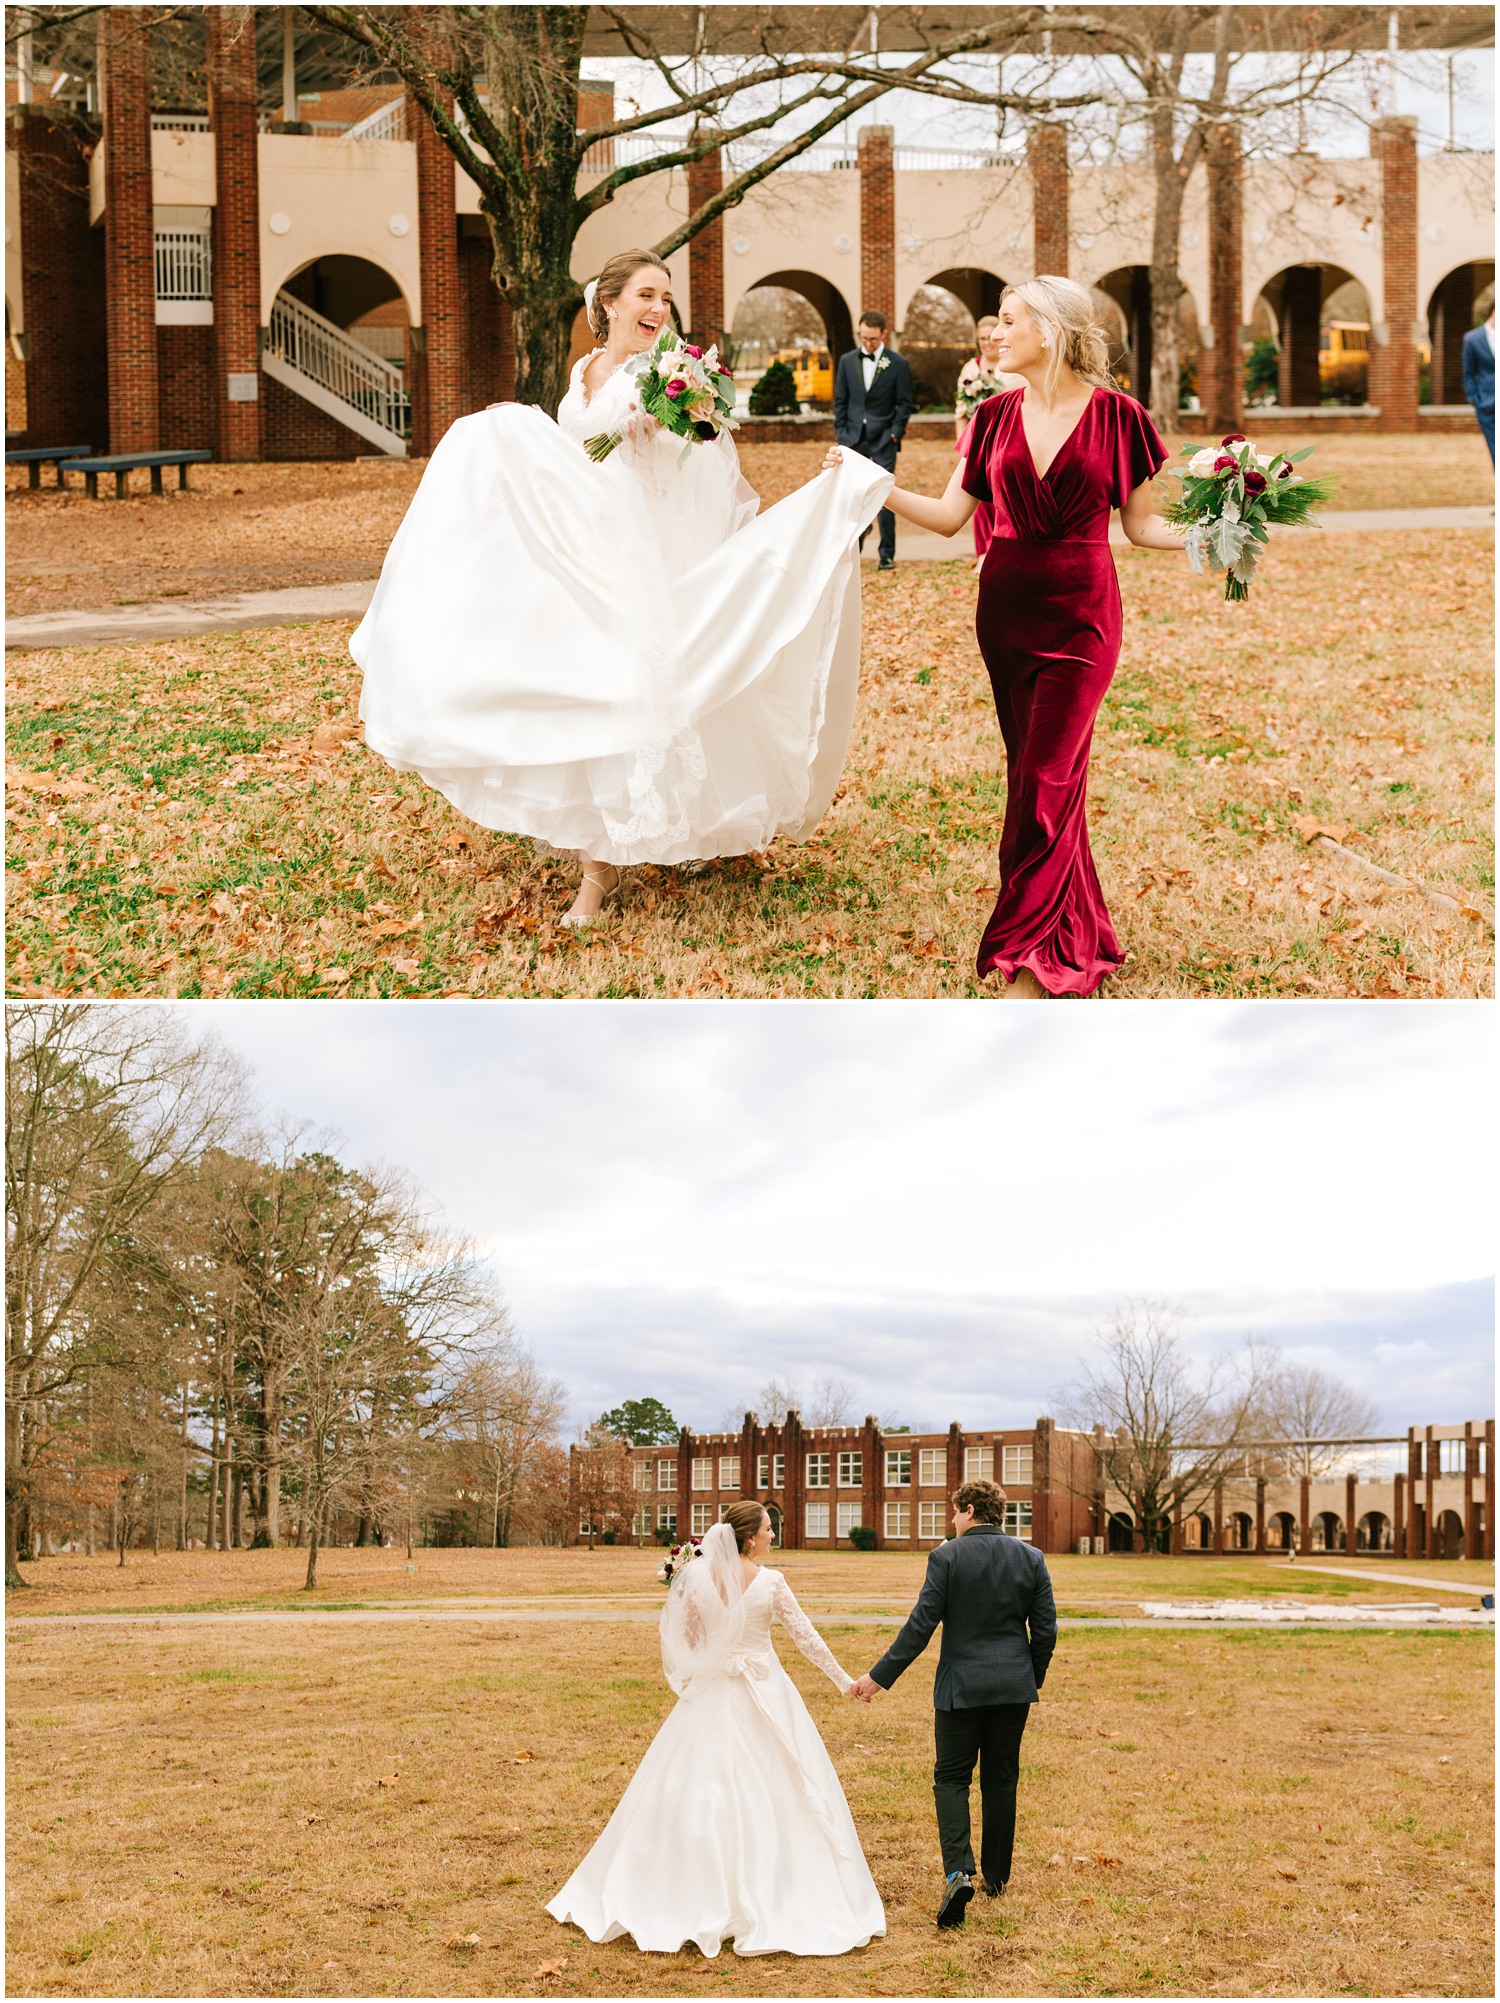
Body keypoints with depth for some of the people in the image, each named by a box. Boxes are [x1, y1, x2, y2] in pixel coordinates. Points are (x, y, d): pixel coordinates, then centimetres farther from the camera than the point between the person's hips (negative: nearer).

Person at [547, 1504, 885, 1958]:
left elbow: (683, 1637, 3)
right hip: (765, 1698, -2)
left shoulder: (697, 1575, -6)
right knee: (777, 1793, 6)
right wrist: (844, 1682, 6)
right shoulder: (770, 1582, -11)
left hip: (711, 1697, 2)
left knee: (690, 1793, 9)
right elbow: (807, 1637, -5)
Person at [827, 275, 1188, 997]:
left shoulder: (1114, 415, -4)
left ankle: (1026, 966, -8)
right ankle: (1078, 939, 20)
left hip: (1080, 613, -5)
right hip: (1005, 608, 5)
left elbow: (1140, 524, 2)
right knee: (1045, 778, 9)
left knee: (1043, 781, -10)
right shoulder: (997, 416, 7)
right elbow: (951, 516, 8)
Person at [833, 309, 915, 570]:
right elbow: (840, 400, 12)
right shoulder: (847, 361, 8)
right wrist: (841, 433, 3)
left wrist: (895, 434, -6)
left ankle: (887, 555, 3)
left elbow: (905, 403, 3)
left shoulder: (898, 364, 0)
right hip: (854, 438, 2)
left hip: (883, 440, -2)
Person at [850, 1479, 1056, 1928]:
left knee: (951, 1779, 4)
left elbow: (920, 1626, -11)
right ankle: (996, 1875, 22)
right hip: (1014, 1687, 3)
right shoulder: (1031, 1558, 2)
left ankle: (958, 1871, -16)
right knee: (1001, 1781, 15)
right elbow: (1046, 1630, 2)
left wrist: (880, 1677, -5)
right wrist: (1033, 1679, 18)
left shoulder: (947, 1557, -9)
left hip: (961, 1687, -3)